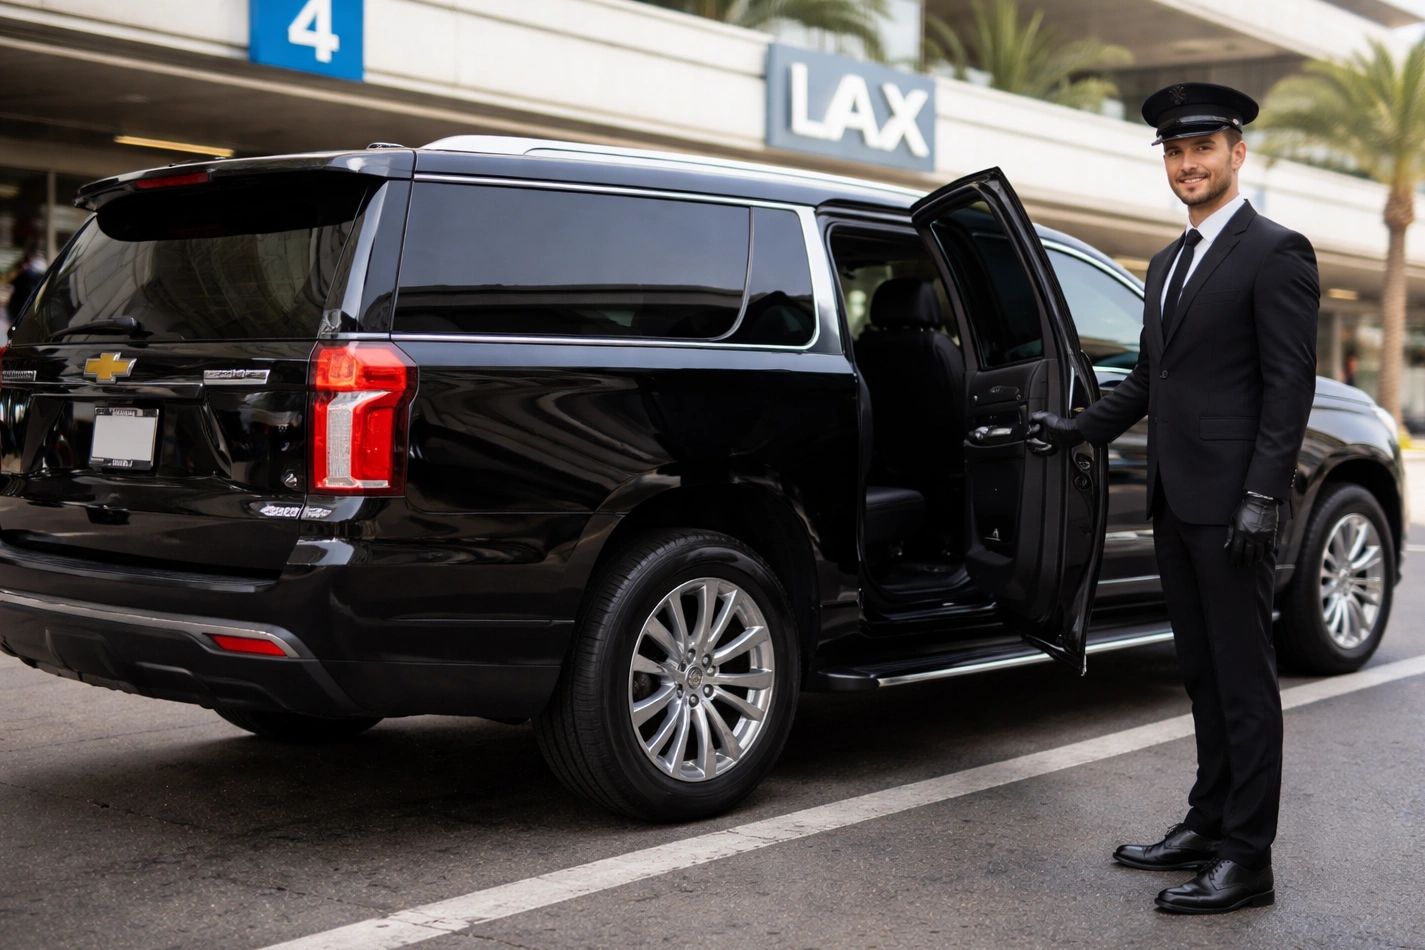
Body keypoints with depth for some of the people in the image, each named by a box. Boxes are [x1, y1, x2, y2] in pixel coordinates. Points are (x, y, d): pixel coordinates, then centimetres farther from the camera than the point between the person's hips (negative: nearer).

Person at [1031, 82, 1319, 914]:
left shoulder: (1276, 253, -8)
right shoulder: (1169, 263, 18)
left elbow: (1289, 385, -13)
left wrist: (1263, 498, -18)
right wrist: (1082, 429, 15)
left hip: (1233, 503, -8)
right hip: (1177, 501, 8)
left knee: (1244, 681, -2)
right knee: (1204, 675, 15)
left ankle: (1247, 860, 5)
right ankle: (1208, 827, 24)